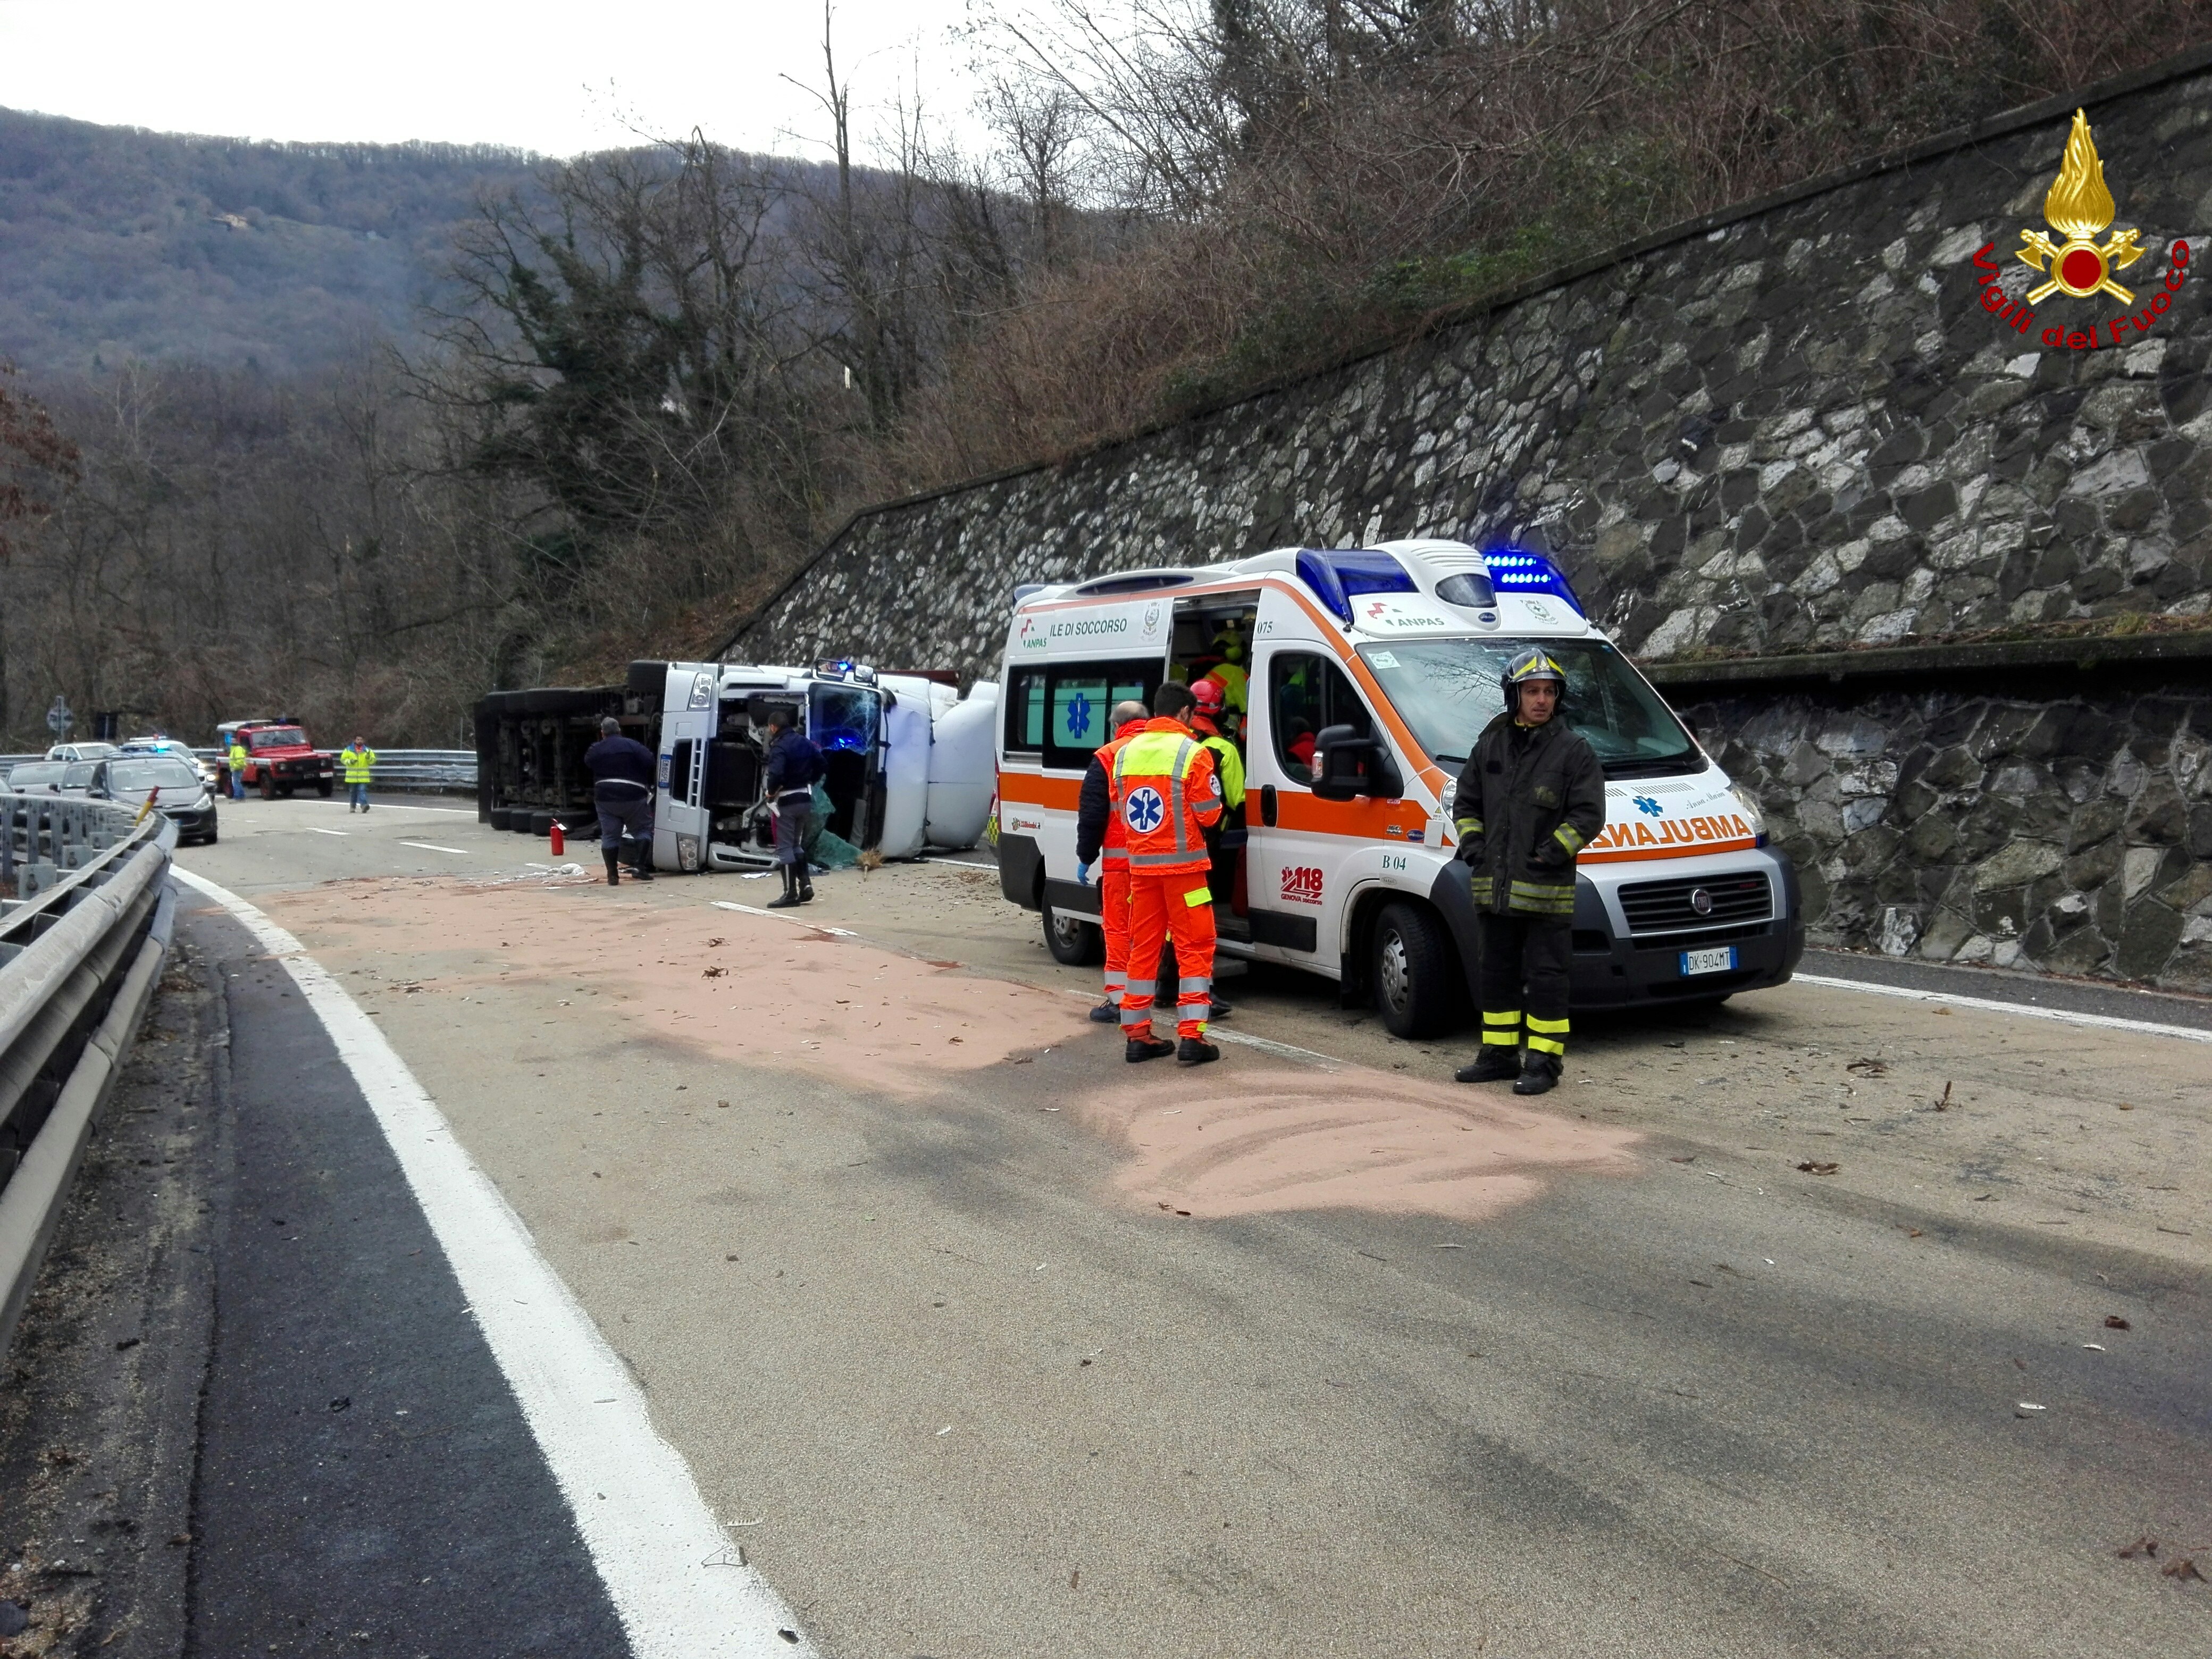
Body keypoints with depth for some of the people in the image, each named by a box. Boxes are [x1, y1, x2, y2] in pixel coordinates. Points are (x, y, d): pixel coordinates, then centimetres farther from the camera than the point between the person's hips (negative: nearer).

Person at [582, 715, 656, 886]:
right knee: (643, 829, 10)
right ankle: (639, 866, -3)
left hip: (605, 797, 3)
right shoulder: (632, 745, -3)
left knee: (609, 836, 7)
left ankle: (613, 876, 4)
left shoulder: (595, 750, 7)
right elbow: (650, 763, -10)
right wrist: (648, 786, 2)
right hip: (632, 796, -3)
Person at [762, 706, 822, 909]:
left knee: (785, 848, -1)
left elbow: (776, 774, -31)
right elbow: (820, 762, 16)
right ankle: (806, 885, 13)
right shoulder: (804, 742, 8)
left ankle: (791, 893, 0)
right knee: (797, 844, 20)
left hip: (786, 801, -8)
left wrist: (771, 792, -14)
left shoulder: (779, 747, -18)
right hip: (805, 798, 8)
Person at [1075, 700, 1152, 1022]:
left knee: (1118, 927, 0)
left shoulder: (1108, 757, -4)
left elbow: (1092, 813, -6)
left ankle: (1118, 998, -2)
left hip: (1121, 859, -4)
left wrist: (1085, 857, 1)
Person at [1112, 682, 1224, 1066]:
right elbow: (1209, 814, -9)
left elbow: (1119, 809, 12)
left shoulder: (1125, 752, 6)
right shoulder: (1192, 753, -12)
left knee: (1143, 946, 12)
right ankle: (1191, 1036, -1)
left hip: (1140, 862, 5)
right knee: (1195, 948, 2)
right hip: (1182, 863, -5)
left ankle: (1136, 1034, 15)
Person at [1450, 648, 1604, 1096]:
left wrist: (1554, 851, -16)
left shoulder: (1573, 750, -2)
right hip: (1494, 886, 6)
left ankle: (1544, 1060, 5)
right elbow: (1466, 801, 20)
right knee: (1498, 973, 14)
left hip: (1546, 890, -5)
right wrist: (1472, 842, 4)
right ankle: (1499, 1054, 24)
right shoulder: (1490, 745, 12)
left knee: (1546, 977, -2)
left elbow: (1588, 814, -6)